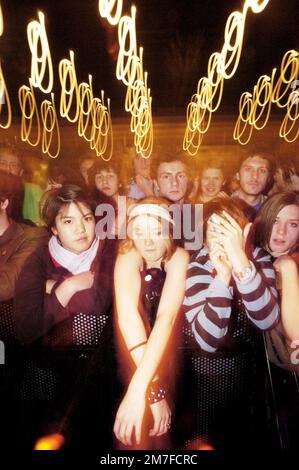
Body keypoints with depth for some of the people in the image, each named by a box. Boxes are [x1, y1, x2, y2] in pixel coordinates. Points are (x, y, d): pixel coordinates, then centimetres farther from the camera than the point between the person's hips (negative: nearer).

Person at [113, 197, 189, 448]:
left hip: (170, 340, 0)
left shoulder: (179, 257, -22)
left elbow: (167, 317, -35)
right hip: (131, 340, 1)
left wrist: (139, 387, -46)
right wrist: (154, 386, -47)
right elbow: (127, 312, -37)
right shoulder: (128, 255, -22)